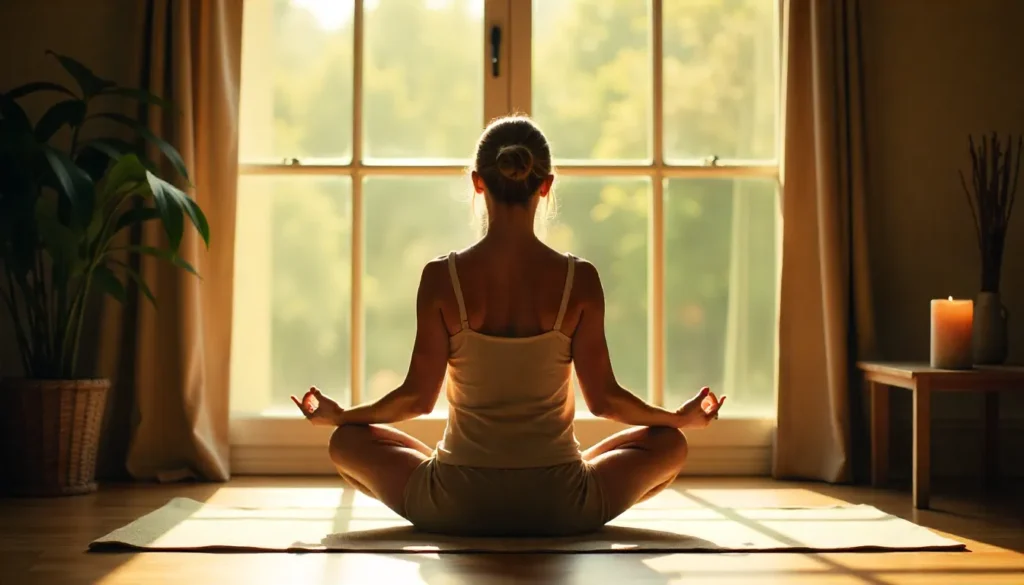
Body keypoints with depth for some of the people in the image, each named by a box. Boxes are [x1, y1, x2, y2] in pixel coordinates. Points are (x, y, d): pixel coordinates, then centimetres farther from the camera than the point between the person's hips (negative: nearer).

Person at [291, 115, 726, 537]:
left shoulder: (441, 278, -10)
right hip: (561, 509, 1)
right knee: (669, 443, 25)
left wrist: (338, 414, 13)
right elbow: (602, 398, -4)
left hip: (455, 507, 0)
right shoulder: (580, 279, -9)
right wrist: (684, 417, 14)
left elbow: (417, 396, -5)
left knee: (347, 441, 25)